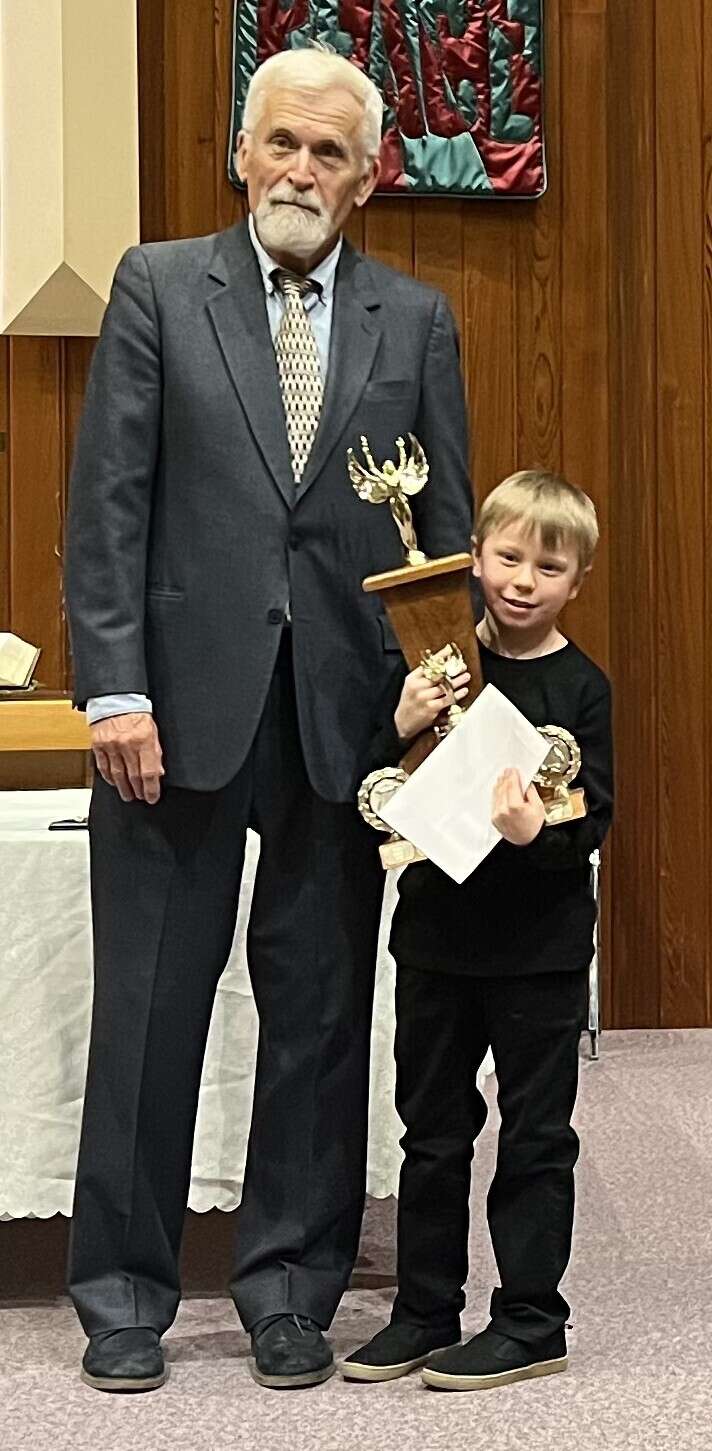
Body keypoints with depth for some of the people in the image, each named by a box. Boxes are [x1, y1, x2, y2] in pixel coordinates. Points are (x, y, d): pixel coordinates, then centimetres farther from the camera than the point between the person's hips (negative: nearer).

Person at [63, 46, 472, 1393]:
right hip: (185, 702, -2)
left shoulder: (415, 320, 9)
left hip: (346, 713, 2)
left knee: (322, 1011, 9)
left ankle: (290, 1285, 23)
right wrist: (117, 688, -11)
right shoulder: (158, 286, 3)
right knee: (149, 1007, 5)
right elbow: (108, 502, -3)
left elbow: (448, 523, 9)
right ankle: (124, 1291, 19)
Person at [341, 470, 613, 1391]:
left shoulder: (580, 688, -6)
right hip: (438, 932, 3)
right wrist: (401, 728, -18)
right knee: (432, 1132, 13)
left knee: (534, 1134, 7)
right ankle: (425, 1314, 25)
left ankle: (530, 1322, 18)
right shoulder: (438, 664, 1)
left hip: (540, 945, -3)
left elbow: (592, 824, -8)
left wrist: (539, 833, -28)